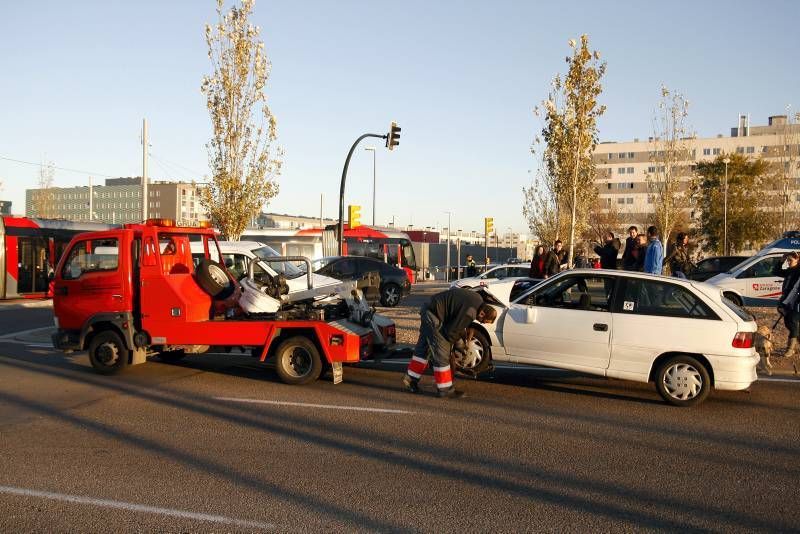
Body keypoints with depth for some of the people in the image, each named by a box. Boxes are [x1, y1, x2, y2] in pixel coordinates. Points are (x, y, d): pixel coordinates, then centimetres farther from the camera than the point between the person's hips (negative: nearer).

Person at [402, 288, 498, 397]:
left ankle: (410, 380, 24)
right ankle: (445, 390, 4)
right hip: (433, 315, -10)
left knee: (423, 348, 17)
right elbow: (451, 332, -19)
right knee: (441, 353, -4)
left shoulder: (478, 300, 2)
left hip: (429, 310, 11)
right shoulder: (470, 313, -26)